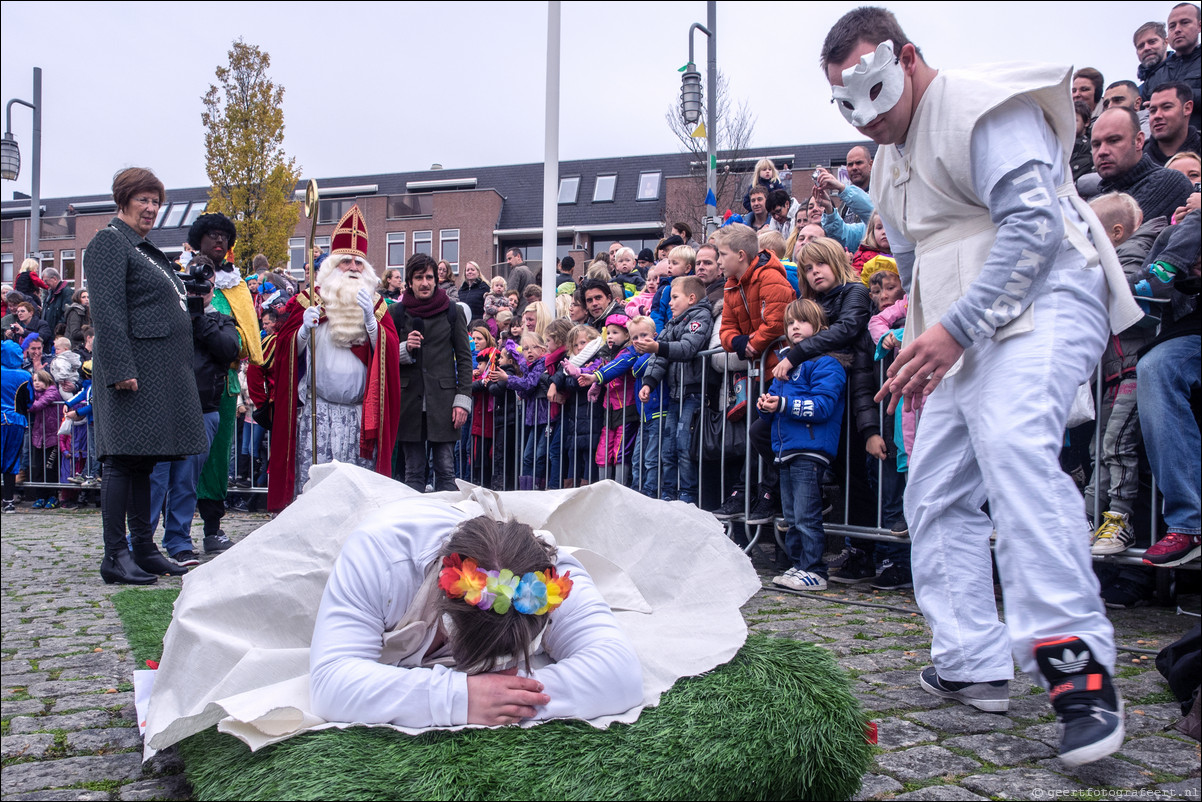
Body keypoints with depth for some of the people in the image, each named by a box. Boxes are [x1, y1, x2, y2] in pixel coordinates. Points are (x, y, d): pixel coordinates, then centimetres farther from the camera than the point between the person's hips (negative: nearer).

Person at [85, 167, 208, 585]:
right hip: (134, 369, -9)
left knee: (144, 460, 11)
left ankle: (143, 548, 16)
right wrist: (121, 369, -23)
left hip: (162, 372, 9)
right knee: (124, 459, -7)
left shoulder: (145, 249, 23)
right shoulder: (109, 242, -5)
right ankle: (115, 557, -3)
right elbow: (107, 311, -15)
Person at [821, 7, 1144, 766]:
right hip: (959, 331, 10)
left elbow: (1033, 225, -19)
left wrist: (954, 329, -24)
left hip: (1040, 302, -10)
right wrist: (924, 345, 22)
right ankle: (974, 664, 11)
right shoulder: (891, 160, 23)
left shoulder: (984, 106, -6)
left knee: (1013, 443, -34)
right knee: (936, 495, 5)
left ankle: (1077, 664, -34)